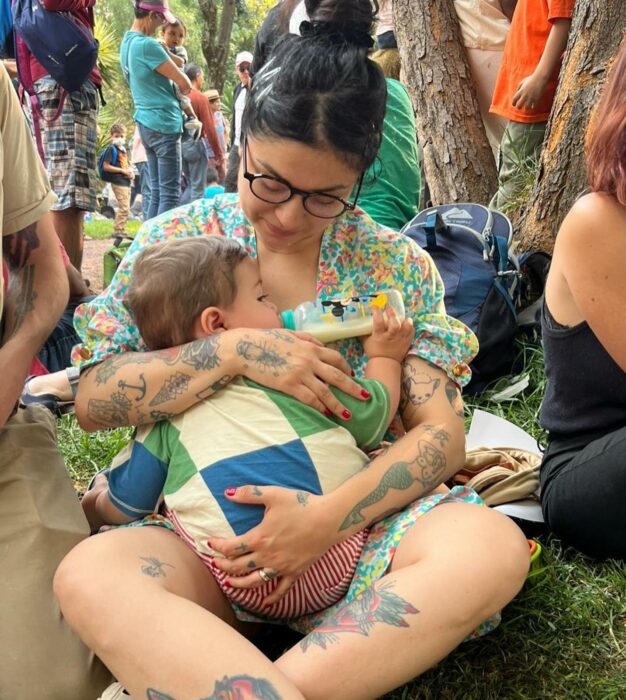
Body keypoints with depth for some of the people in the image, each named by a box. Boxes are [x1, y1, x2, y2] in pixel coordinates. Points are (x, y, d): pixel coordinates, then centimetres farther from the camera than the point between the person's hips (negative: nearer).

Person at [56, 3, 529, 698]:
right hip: (200, 530, -1)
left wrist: (332, 516, -21)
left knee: (493, 547, -31)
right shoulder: (174, 241, 2)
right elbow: (92, 400, -4)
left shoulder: (397, 266, 2)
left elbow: (439, 431, -3)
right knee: (89, 575, -33)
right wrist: (233, 350, -19)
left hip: (353, 518, 2)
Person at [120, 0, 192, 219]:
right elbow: (184, 83, -11)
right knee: (170, 194, -7)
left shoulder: (127, 41, 13)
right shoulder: (147, 45, -16)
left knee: (157, 192, 11)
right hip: (163, 122, -9)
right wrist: (186, 88, 11)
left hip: (146, 122, 9)